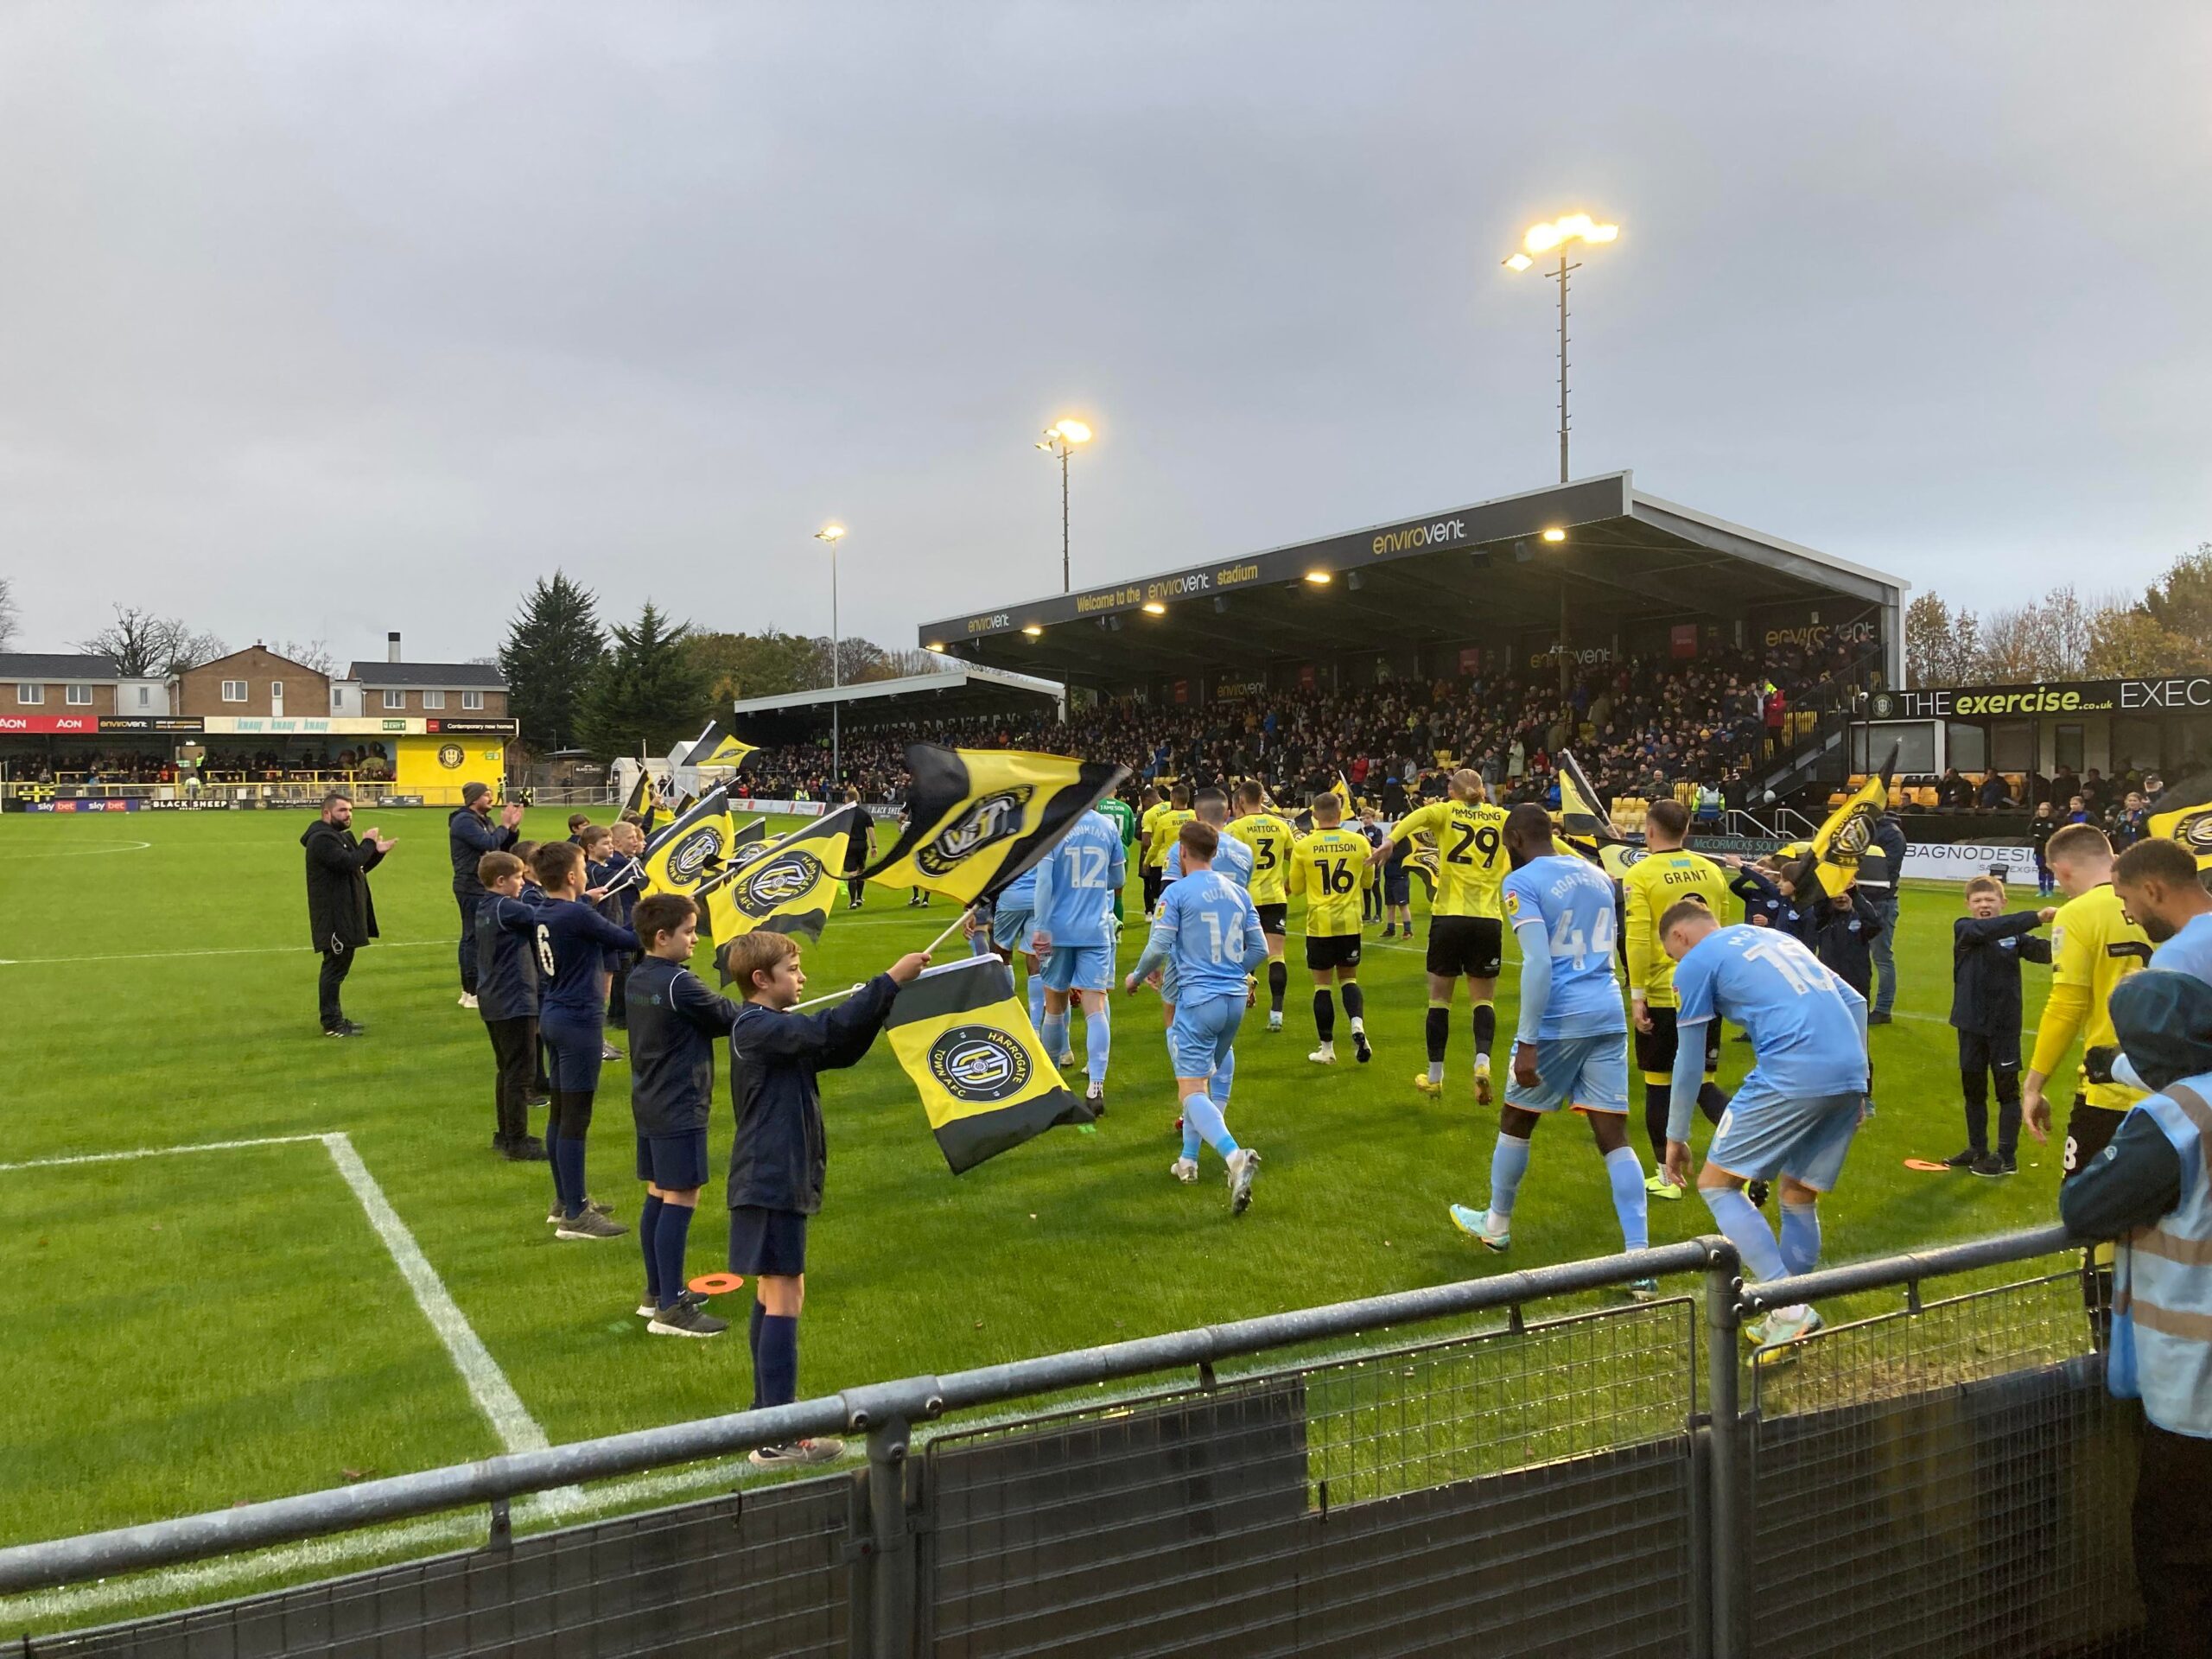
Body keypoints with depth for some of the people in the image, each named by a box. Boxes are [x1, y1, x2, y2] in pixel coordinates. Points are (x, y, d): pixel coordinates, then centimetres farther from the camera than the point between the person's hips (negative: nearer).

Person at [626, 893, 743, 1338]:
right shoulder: (679, 984, -19)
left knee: (658, 1196, 16)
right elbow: (728, 1017, -10)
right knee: (680, 1200, -6)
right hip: (679, 1109, -9)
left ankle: (657, 1292, 26)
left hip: (649, 1105, 9)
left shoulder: (638, 978, 8)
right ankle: (670, 1309, -5)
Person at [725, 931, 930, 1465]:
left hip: (779, 1179, 11)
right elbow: (828, 1031, -30)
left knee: (773, 1295, 19)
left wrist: (883, 999, 0)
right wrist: (890, 980, -27)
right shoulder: (757, 1028, -16)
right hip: (771, 1181, -11)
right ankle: (777, 1438, -7)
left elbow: (842, 1051, 13)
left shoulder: (777, 1028, 15)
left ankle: (768, 1410, 31)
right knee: (784, 1300, -9)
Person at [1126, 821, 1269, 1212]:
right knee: (1215, 1074, 23)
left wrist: (1136, 975, 9)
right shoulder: (1239, 893, 10)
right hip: (1236, 999, 6)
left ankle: (1234, 1156, -30)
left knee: (1192, 1091, -8)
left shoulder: (1176, 892, -6)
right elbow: (1259, 949, 12)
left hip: (1198, 1000, -6)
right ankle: (1188, 1159, 29)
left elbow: (1158, 947, -10)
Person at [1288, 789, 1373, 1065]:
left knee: (1322, 983, 7)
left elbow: (1296, 887, 7)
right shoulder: (1359, 842, -2)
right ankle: (1357, 1024, -9)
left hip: (1320, 923, -2)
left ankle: (1327, 1048, 11)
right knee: (1349, 978, 16)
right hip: (1350, 921, 2)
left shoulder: (1303, 847, -6)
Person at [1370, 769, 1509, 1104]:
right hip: (1488, 919, 1)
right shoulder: (1501, 818, 9)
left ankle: (1434, 1077, 17)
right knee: (1483, 999, 12)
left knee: (1440, 997, 11)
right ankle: (1482, 1062, -11)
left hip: (1449, 916, -1)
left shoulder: (1445, 811, 3)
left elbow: (1417, 815, -18)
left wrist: (1391, 840, -34)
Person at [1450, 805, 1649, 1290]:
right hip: (1608, 1015, 6)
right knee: (1614, 1137, 4)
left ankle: (1496, 1223, 35)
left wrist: (1527, 1043, -18)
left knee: (1516, 1120, 16)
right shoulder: (1597, 874, 13)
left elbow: (1538, 965, -19)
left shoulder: (1523, 882, -8)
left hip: (1557, 1020, -5)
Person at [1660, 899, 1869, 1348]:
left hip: (1791, 1076, -7)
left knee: (1716, 1185, 3)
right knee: (1799, 1196, 19)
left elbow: (1688, 1063, 10)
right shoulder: (1778, 937, 28)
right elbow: (1855, 1003, 26)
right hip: (1849, 1075, 7)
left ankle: (1790, 1309, -8)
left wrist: (1675, 1137, 20)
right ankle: (1792, 1321, 23)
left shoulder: (1696, 962, 8)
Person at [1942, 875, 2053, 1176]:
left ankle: (2007, 1156, 12)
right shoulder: (1964, 930, -6)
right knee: (1973, 1089, 13)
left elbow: (2042, 951, -16)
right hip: (1971, 1023, 1)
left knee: (2007, 1090, 4)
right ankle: (1978, 1150, 27)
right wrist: (2036, 917, -36)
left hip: (2005, 1024, -1)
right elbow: (1990, 929, -25)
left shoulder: (2014, 935, -1)